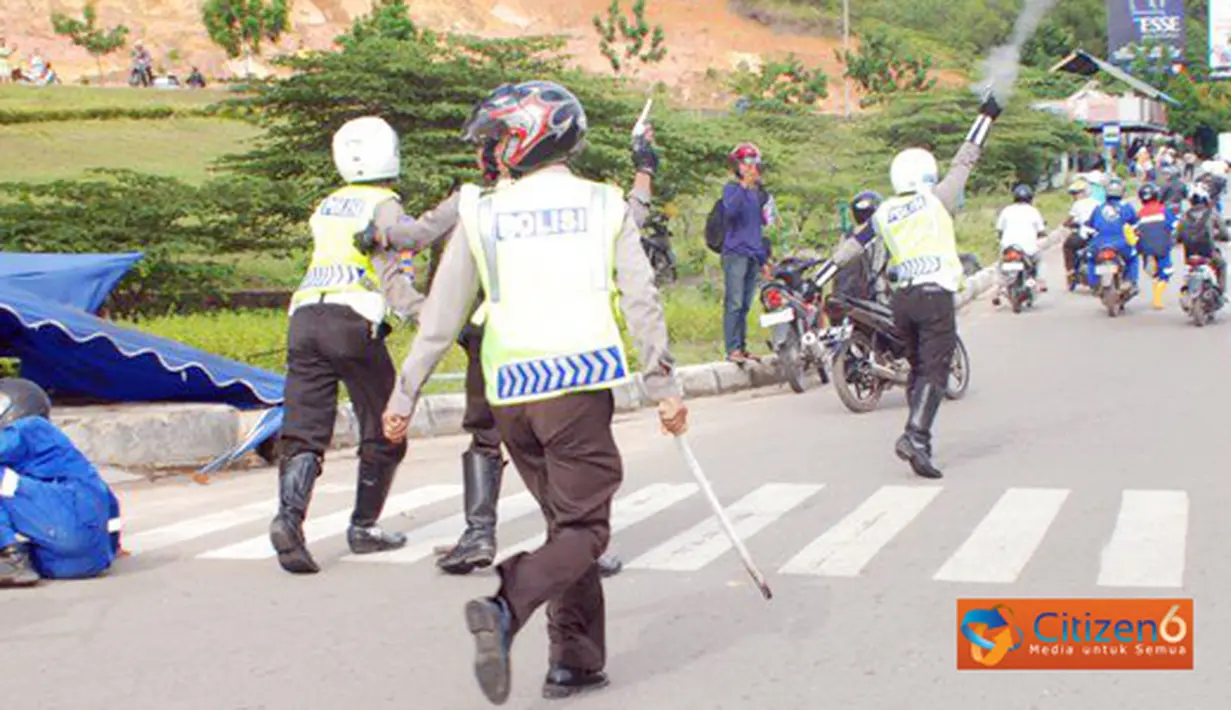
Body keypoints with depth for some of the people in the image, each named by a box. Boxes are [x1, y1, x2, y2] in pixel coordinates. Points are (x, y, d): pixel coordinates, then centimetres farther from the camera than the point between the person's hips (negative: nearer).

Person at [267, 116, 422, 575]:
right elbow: (390, 275, -9)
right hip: (351, 321, -5)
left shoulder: (327, 206, 23)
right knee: (383, 433, 11)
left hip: (304, 317, 6)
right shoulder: (384, 205, 3)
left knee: (304, 431, 0)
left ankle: (289, 515, -23)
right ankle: (363, 528, 16)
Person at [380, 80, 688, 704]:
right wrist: (665, 387, 4)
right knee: (584, 528, 0)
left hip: (510, 393, 3)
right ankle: (506, 610, -25)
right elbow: (642, 303, 0)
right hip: (579, 380, -3)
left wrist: (404, 397, 13)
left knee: (567, 520, 16)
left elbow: (441, 318, 7)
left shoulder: (481, 215, 8)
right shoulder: (603, 206, 6)